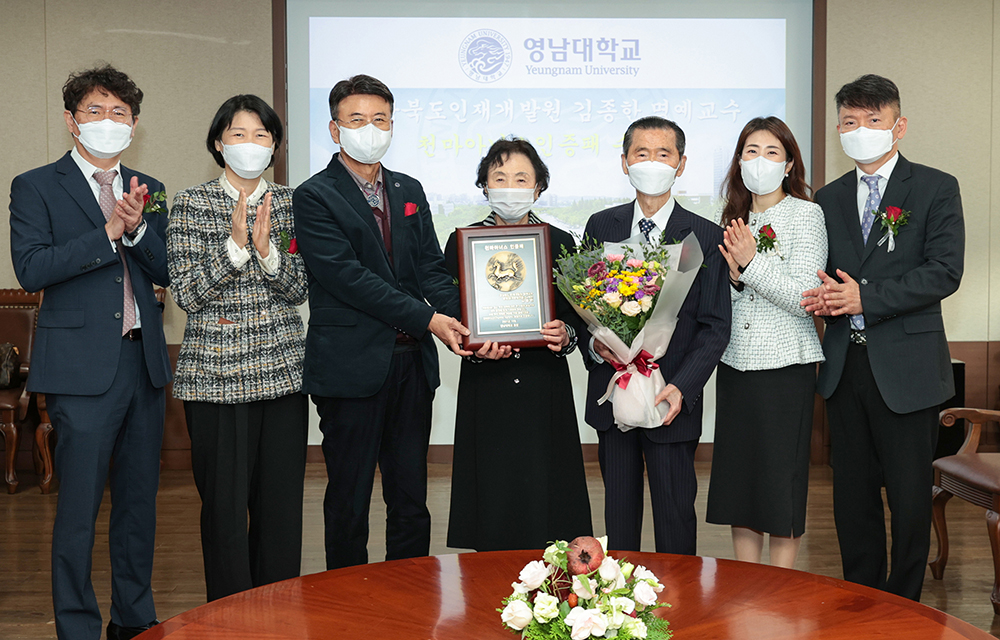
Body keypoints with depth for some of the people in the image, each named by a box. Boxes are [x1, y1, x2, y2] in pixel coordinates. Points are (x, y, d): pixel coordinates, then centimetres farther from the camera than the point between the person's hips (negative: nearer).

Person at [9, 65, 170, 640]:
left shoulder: (149, 191, 15)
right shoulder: (36, 187, 2)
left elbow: (168, 273, 7)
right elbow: (32, 269, -12)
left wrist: (137, 228, -11)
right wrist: (108, 232, -17)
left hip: (145, 361, 5)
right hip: (82, 366, -5)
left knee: (140, 501, 12)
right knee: (79, 507, -2)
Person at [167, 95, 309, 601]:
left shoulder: (289, 203, 9)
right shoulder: (192, 204, 0)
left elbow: (298, 290, 3)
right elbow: (187, 294, -7)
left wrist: (266, 248, -14)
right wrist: (235, 244, -18)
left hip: (282, 369, 3)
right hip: (216, 372, -3)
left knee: (282, 499, 6)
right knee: (224, 502, 3)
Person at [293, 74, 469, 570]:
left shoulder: (409, 190, 14)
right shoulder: (315, 198, -5)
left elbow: (431, 267, 8)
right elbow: (348, 277, -15)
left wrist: (467, 322, -11)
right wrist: (427, 319, -18)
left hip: (412, 362, 6)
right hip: (350, 366, -5)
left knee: (411, 499, 12)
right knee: (349, 501, 6)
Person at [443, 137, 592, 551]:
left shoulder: (560, 243, 7)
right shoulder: (462, 243, 5)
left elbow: (578, 316, 9)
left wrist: (565, 335, -13)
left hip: (546, 388, 1)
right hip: (486, 390, 0)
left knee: (544, 493, 1)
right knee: (493, 498, 1)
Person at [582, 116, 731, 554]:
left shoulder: (706, 237, -2)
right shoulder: (601, 227, 6)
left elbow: (715, 326, -4)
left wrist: (682, 387, -16)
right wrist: (594, 344, -12)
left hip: (672, 401, -2)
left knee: (676, 511, 5)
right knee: (618, 510, 13)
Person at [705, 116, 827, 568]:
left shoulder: (806, 215, -4)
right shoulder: (732, 219, 12)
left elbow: (805, 297, -12)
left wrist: (752, 262, -18)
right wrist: (734, 276, -8)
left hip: (786, 365, -5)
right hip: (735, 364, 5)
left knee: (783, 477, 0)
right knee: (737, 474, 9)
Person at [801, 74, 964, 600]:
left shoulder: (935, 188, 0)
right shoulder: (829, 198, 14)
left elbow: (945, 271, -11)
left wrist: (865, 298, -18)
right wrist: (824, 294, -10)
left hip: (905, 365, -4)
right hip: (845, 364, 4)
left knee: (910, 496, 4)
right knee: (852, 494, 12)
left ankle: (903, 609, 20)